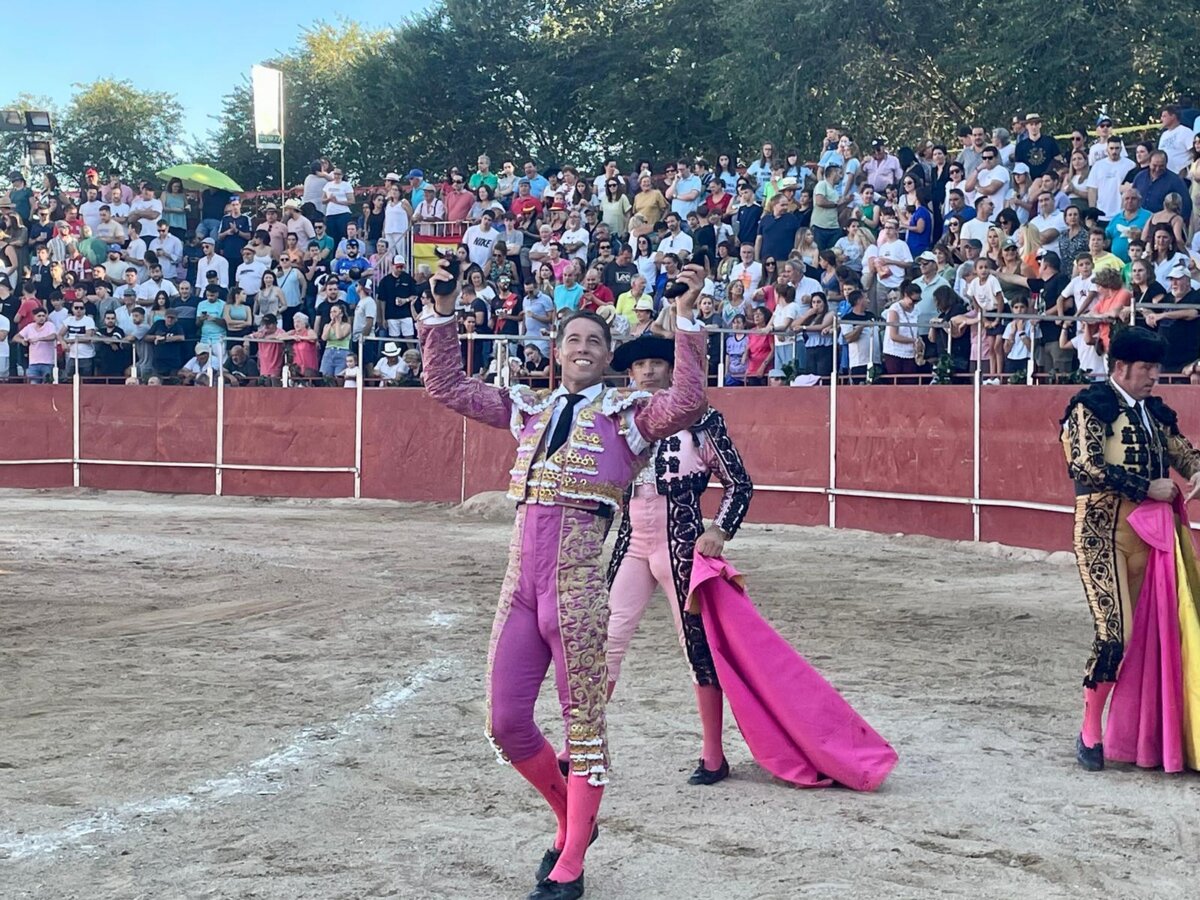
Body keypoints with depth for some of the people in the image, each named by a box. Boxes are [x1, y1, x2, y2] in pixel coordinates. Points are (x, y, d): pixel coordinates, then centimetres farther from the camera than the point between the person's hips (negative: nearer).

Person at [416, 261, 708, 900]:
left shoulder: (626, 413, 4)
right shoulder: (529, 408, 17)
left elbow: (688, 402, -15)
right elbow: (446, 386, 19)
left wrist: (685, 318, -18)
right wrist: (442, 311, 13)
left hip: (576, 581, -5)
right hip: (520, 584, 5)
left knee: (583, 721, 3)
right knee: (505, 725, 7)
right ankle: (571, 819, 31)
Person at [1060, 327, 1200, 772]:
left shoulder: (1155, 411, 15)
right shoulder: (1091, 406, -5)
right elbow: (1089, 466, -16)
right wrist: (1148, 488, -14)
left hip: (1147, 531, 7)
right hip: (1101, 531, -7)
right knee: (1114, 633, -12)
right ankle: (1090, 731, 3)